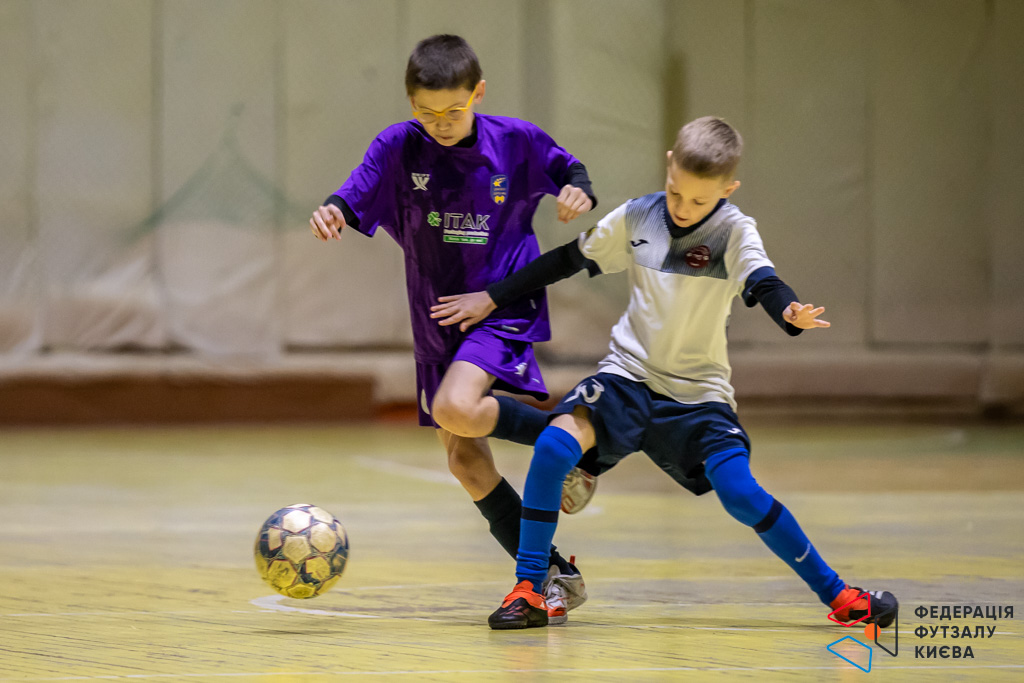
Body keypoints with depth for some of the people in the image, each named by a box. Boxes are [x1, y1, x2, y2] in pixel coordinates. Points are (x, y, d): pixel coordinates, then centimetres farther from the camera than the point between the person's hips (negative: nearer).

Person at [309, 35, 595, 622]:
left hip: (504, 306, -4)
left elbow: (567, 169, 11)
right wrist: (332, 214, -38)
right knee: (465, 461, 5)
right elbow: (354, 200, -15)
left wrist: (579, 190, -11)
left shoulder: (516, 141, -6)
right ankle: (554, 575, 16)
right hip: (437, 323, 5)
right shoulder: (399, 148, -5)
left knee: (454, 410, -30)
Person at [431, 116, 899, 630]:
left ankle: (836, 594, -1)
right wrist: (491, 298, 13)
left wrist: (791, 314, -51)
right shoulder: (635, 217, -1)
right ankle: (527, 591, -15)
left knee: (741, 494, -19)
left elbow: (763, 283, -27)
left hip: (699, 393, -2)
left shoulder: (735, 232, -10)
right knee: (553, 445, -24)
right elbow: (567, 260, 11)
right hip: (628, 374, 2)